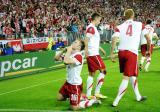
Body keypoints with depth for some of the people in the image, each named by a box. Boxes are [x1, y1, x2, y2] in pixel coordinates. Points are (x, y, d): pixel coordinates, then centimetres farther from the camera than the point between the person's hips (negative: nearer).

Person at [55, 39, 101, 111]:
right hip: (68, 82, 9)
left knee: (74, 108, -6)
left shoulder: (78, 56, -23)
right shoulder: (70, 54, 5)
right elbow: (56, 58, 11)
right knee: (60, 98, 22)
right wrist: (63, 50, -3)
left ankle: (93, 101, 11)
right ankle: (80, 97, 29)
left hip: (75, 84, -9)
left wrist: (68, 50, -26)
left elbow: (66, 61, -40)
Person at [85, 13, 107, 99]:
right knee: (103, 71, -4)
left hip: (91, 54, 10)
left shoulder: (92, 28, 19)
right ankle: (97, 92, -2)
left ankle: (88, 94, 12)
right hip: (93, 54, -10)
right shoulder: (91, 27, -11)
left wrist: (100, 48, 34)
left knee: (91, 74, 10)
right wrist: (86, 49, -34)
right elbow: (87, 39, -24)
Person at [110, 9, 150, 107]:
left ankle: (138, 96, 36)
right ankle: (116, 102, -6)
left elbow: (114, 38, -8)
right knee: (126, 78, -2)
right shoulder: (139, 25, 7)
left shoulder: (120, 27, 8)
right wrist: (149, 50, 19)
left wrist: (112, 53, -7)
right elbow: (148, 38, 5)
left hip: (122, 52, 4)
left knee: (132, 75, 23)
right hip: (132, 53, -4)